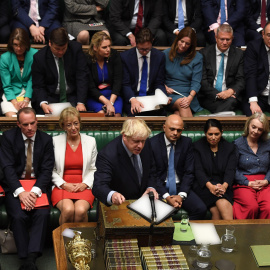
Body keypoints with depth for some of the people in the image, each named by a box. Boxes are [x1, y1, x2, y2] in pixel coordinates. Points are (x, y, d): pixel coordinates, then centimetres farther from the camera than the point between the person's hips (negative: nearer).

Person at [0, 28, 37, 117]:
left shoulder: (34, 55, -2)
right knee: (11, 116, -25)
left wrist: (26, 100, -15)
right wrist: (15, 102, -17)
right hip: (11, 94, 1)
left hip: (29, 93, 0)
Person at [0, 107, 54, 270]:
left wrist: (35, 191, -20)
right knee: (19, 216, -27)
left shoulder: (46, 139, 2)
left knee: (43, 214, -27)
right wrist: (21, 192, -23)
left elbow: (47, 170, -3)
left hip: (39, 185, 1)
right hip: (15, 186, -1)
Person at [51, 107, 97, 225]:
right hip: (62, 186, -1)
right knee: (68, 210, -31)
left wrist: (85, 184, -6)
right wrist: (64, 184, -7)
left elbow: (93, 169, 11)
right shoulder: (55, 141, 7)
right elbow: (51, 170, 7)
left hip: (84, 187, 1)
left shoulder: (90, 141, 11)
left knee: (81, 210, -30)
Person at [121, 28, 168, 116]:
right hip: (132, 96, -2)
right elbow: (125, 84, -5)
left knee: (159, 111, -30)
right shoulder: (125, 56, -3)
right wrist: (132, 99, -26)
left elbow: (159, 83, 7)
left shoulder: (159, 56, 4)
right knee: (134, 112, -35)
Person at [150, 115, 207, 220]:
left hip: (180, 187, 3)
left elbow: (189, 172, 3)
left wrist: (181, 195, -11)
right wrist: (166, 196, -16)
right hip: (160, 187, -3)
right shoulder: (152, 143, -6)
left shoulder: (187, 143, 4)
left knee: (201, 209, -21)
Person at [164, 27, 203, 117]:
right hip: (169, 94, 1)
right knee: (180, 103, -35)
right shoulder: (166, 54, 11)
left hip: (187, 94, 0)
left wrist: (190, 97, -18)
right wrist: (165, 87, -7)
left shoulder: (197, 58, 9)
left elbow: (196, 82, 0)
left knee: (179, 112, -35)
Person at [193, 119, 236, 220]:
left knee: (216, 210, -31)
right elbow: (198, 170, -3)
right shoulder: (197, 146, 7)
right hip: (203, 185, -2)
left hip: (223, 185, 2)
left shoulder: (229, 147, 13)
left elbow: (230, 170, 2)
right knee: (223, 204, -32)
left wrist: (224, 185, -20)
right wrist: (210, 186, -21)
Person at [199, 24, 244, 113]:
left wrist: (231, 91, -16)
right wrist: (216, 94, -15)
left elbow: (241, 80, 7)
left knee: (231, 101, -35)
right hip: (209, 97, -2)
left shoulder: (239, 54, 11)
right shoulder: (204, 53, 7)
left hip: (230, 95, 2)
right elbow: (202, 80, 0)